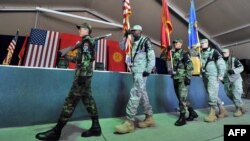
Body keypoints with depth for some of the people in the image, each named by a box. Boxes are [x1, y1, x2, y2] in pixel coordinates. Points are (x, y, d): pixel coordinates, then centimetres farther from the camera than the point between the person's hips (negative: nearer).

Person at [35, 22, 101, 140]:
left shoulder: (86, 40, -5)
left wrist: (82, 75, -24)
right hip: (86, 74, 10)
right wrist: (68, 57, 26)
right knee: (88, 99, 9)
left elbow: (86, 59, -19)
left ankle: (56, 132, 6)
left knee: (71, 100, -6)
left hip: (83, 74, -10)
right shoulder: (88, 42, 24)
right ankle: (95, 127, 16)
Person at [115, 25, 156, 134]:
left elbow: (152, 56, -8)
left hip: (141, 71, -8)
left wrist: (148, 70, -17)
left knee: (135, 93, -14)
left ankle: (129, 122, -9)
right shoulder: (134, 43, 23)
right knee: (142, 93, 9)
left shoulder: (145, 41, 1)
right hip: (135, 71, 8)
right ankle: (149, 118, 20)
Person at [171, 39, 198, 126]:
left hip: (182, 78, -8)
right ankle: (192, 112, 29)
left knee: (182, 98, -6)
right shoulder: (174, 54, 17)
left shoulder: (184, 53, -2)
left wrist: (188, 77, -18)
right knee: (180, 98, 13)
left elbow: (190, 65, -12)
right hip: (176, 78, 8)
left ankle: (182, 118, 4)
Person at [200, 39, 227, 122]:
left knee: (212, 93, -12)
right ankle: (222, 110, 28)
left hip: (213, 76, -6)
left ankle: (212, 114, -5)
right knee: (211, 94, 12)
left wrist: (221, 75, -11)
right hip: (205, 76, 6)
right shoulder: (201, 53, 16)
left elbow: (221, 63, -7)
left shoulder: (213, 51, -1)